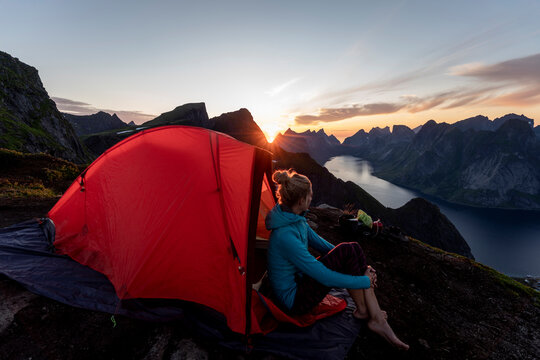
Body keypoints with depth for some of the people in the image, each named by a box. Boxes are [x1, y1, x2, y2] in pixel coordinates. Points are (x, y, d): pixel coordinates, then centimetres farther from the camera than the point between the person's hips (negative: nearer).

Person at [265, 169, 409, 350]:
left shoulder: (295, 218, -3)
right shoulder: (285, 235, -33)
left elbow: (317, 241, 10)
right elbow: (325, 277, -27)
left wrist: (356, 265, 8)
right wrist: (365, 281, -13)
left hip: (301, 279, 9)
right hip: (295, 301, -8)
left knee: (354, 249, -8)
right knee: (348, 251, -20)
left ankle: (376, 319, 3)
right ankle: (362, 310, 5)